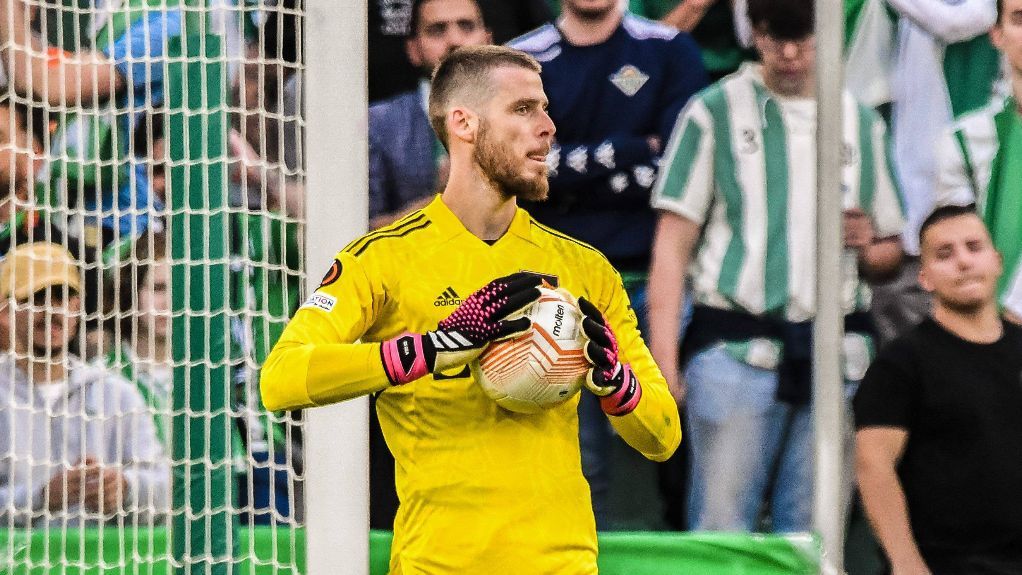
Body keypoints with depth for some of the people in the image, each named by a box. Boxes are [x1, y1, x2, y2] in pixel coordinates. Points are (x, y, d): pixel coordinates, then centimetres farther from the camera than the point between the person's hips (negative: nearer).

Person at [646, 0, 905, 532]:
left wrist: (866, 246, -2)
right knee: (720, 532, -8)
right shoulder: (716, 112, 6)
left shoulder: (861, 123, 17)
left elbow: (890, 252, 23)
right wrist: (662, 362, -8)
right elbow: (673, 243, 2)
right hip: (737, 345, -3)